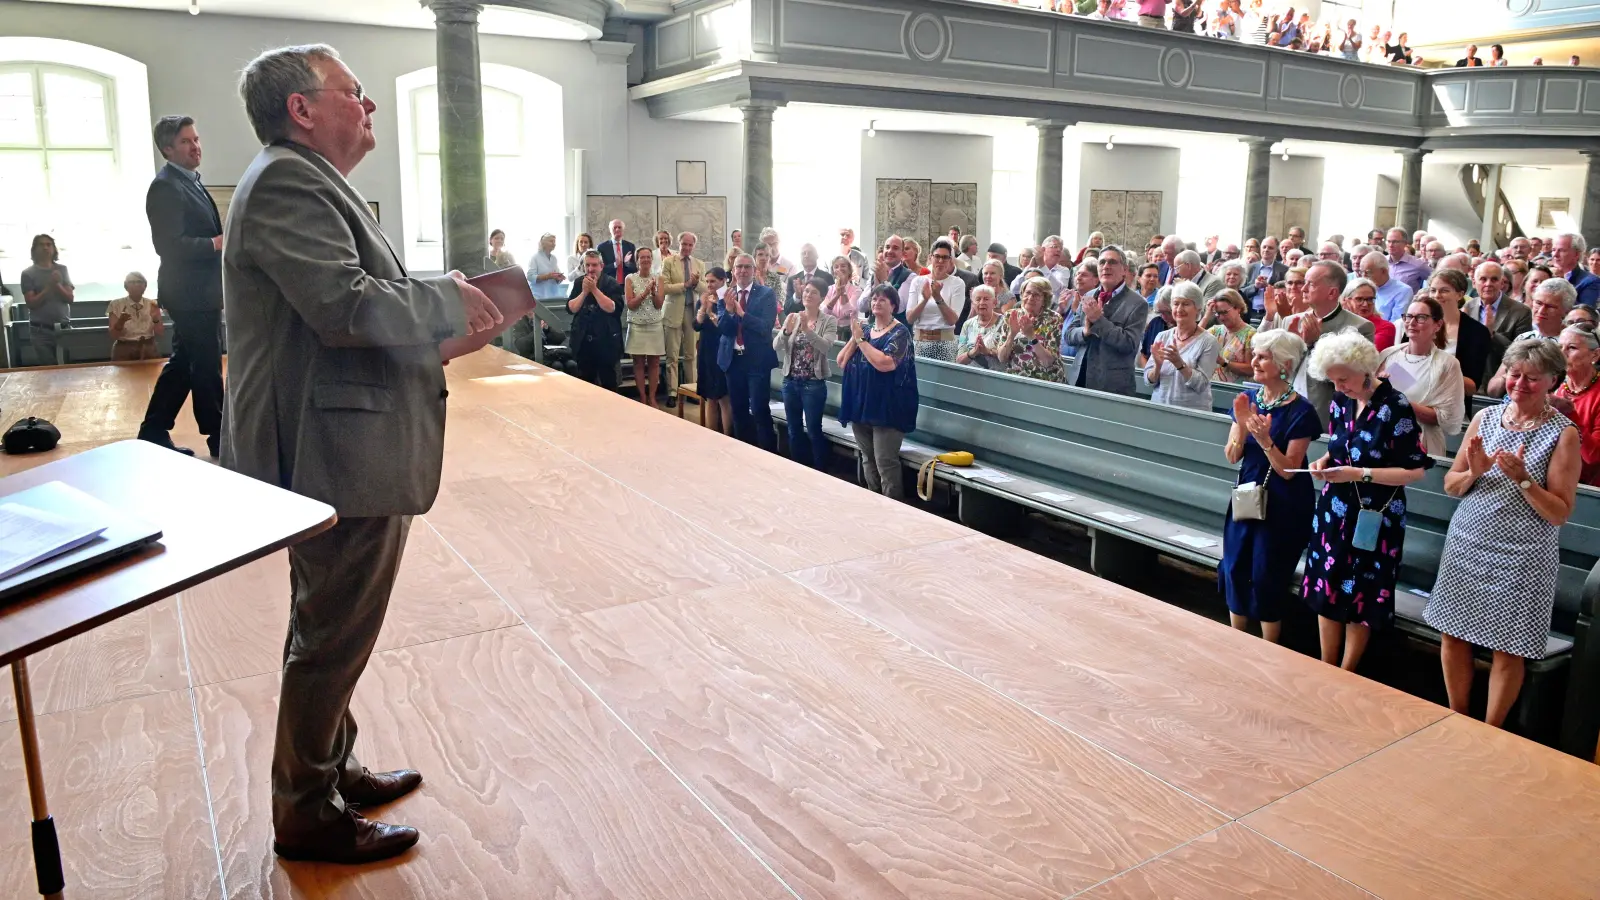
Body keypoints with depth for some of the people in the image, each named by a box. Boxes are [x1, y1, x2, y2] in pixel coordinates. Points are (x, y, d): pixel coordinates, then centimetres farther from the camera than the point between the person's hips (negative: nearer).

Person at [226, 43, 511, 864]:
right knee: (332, 639, 2)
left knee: (333, 632, 21)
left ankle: (331, 771, 37)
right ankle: (306, 816, 18)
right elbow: (346, 306, -26)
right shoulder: (287, 183, -15)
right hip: (338, 456, -11)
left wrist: (449, 320, 8)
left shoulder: (308, 182, 19)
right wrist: (449, 300, -14)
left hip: (351, 451, 11)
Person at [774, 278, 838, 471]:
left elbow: (826, 346, -21)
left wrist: (807, 329, -33)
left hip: (814, 384, -4)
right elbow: (776, 346, -3)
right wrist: (786, 331, -22)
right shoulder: (792, 318, 5)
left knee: (813, 431, 1)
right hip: (790, 381, 4)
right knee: (794, 430, 13)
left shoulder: (829, 321, -5)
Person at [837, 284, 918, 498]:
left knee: (885, 462, -8)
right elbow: (841, 362, 6)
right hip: (860, 403, 7)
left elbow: (884, 363, -24)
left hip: (887, 406, -7)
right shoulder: (864, 329, 12)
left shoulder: (900, 332, -8)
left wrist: (861, 339, -16)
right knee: (867, 459, 13)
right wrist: (854, 337, -8)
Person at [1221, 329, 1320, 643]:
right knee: (1235, 570, 9)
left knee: (1266, 579, 3)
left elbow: (1289, 470, -17)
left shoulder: (1300, 411, -16)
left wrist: (1264, 438, -31)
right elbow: (1232, 457, -3)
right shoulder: (1248, 399, 0)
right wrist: (1242, 424, -20)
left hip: (1283, 507, -5)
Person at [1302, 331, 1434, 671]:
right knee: (1326, 590, 10)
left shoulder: (1395, 407, -17)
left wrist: (1359, 474, -24)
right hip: (1334, 511, 6)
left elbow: (1415, 470, -16)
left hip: (1374, 518, -5)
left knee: (1360, 599, 8)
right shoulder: (1341, 401, 1)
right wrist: (1325, 461, -6)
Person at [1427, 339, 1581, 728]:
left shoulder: (1563, 434, -7)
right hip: (1467, 546, 4)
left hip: (1521, 558, -3)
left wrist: (1522, 479, -23)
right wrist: (1474, 472, -13)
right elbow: (1450, 487, 7)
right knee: (1453, 634, 10)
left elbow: (1560, 513, -9)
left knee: (1507, 649, 5)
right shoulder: (1485, 418, 3)